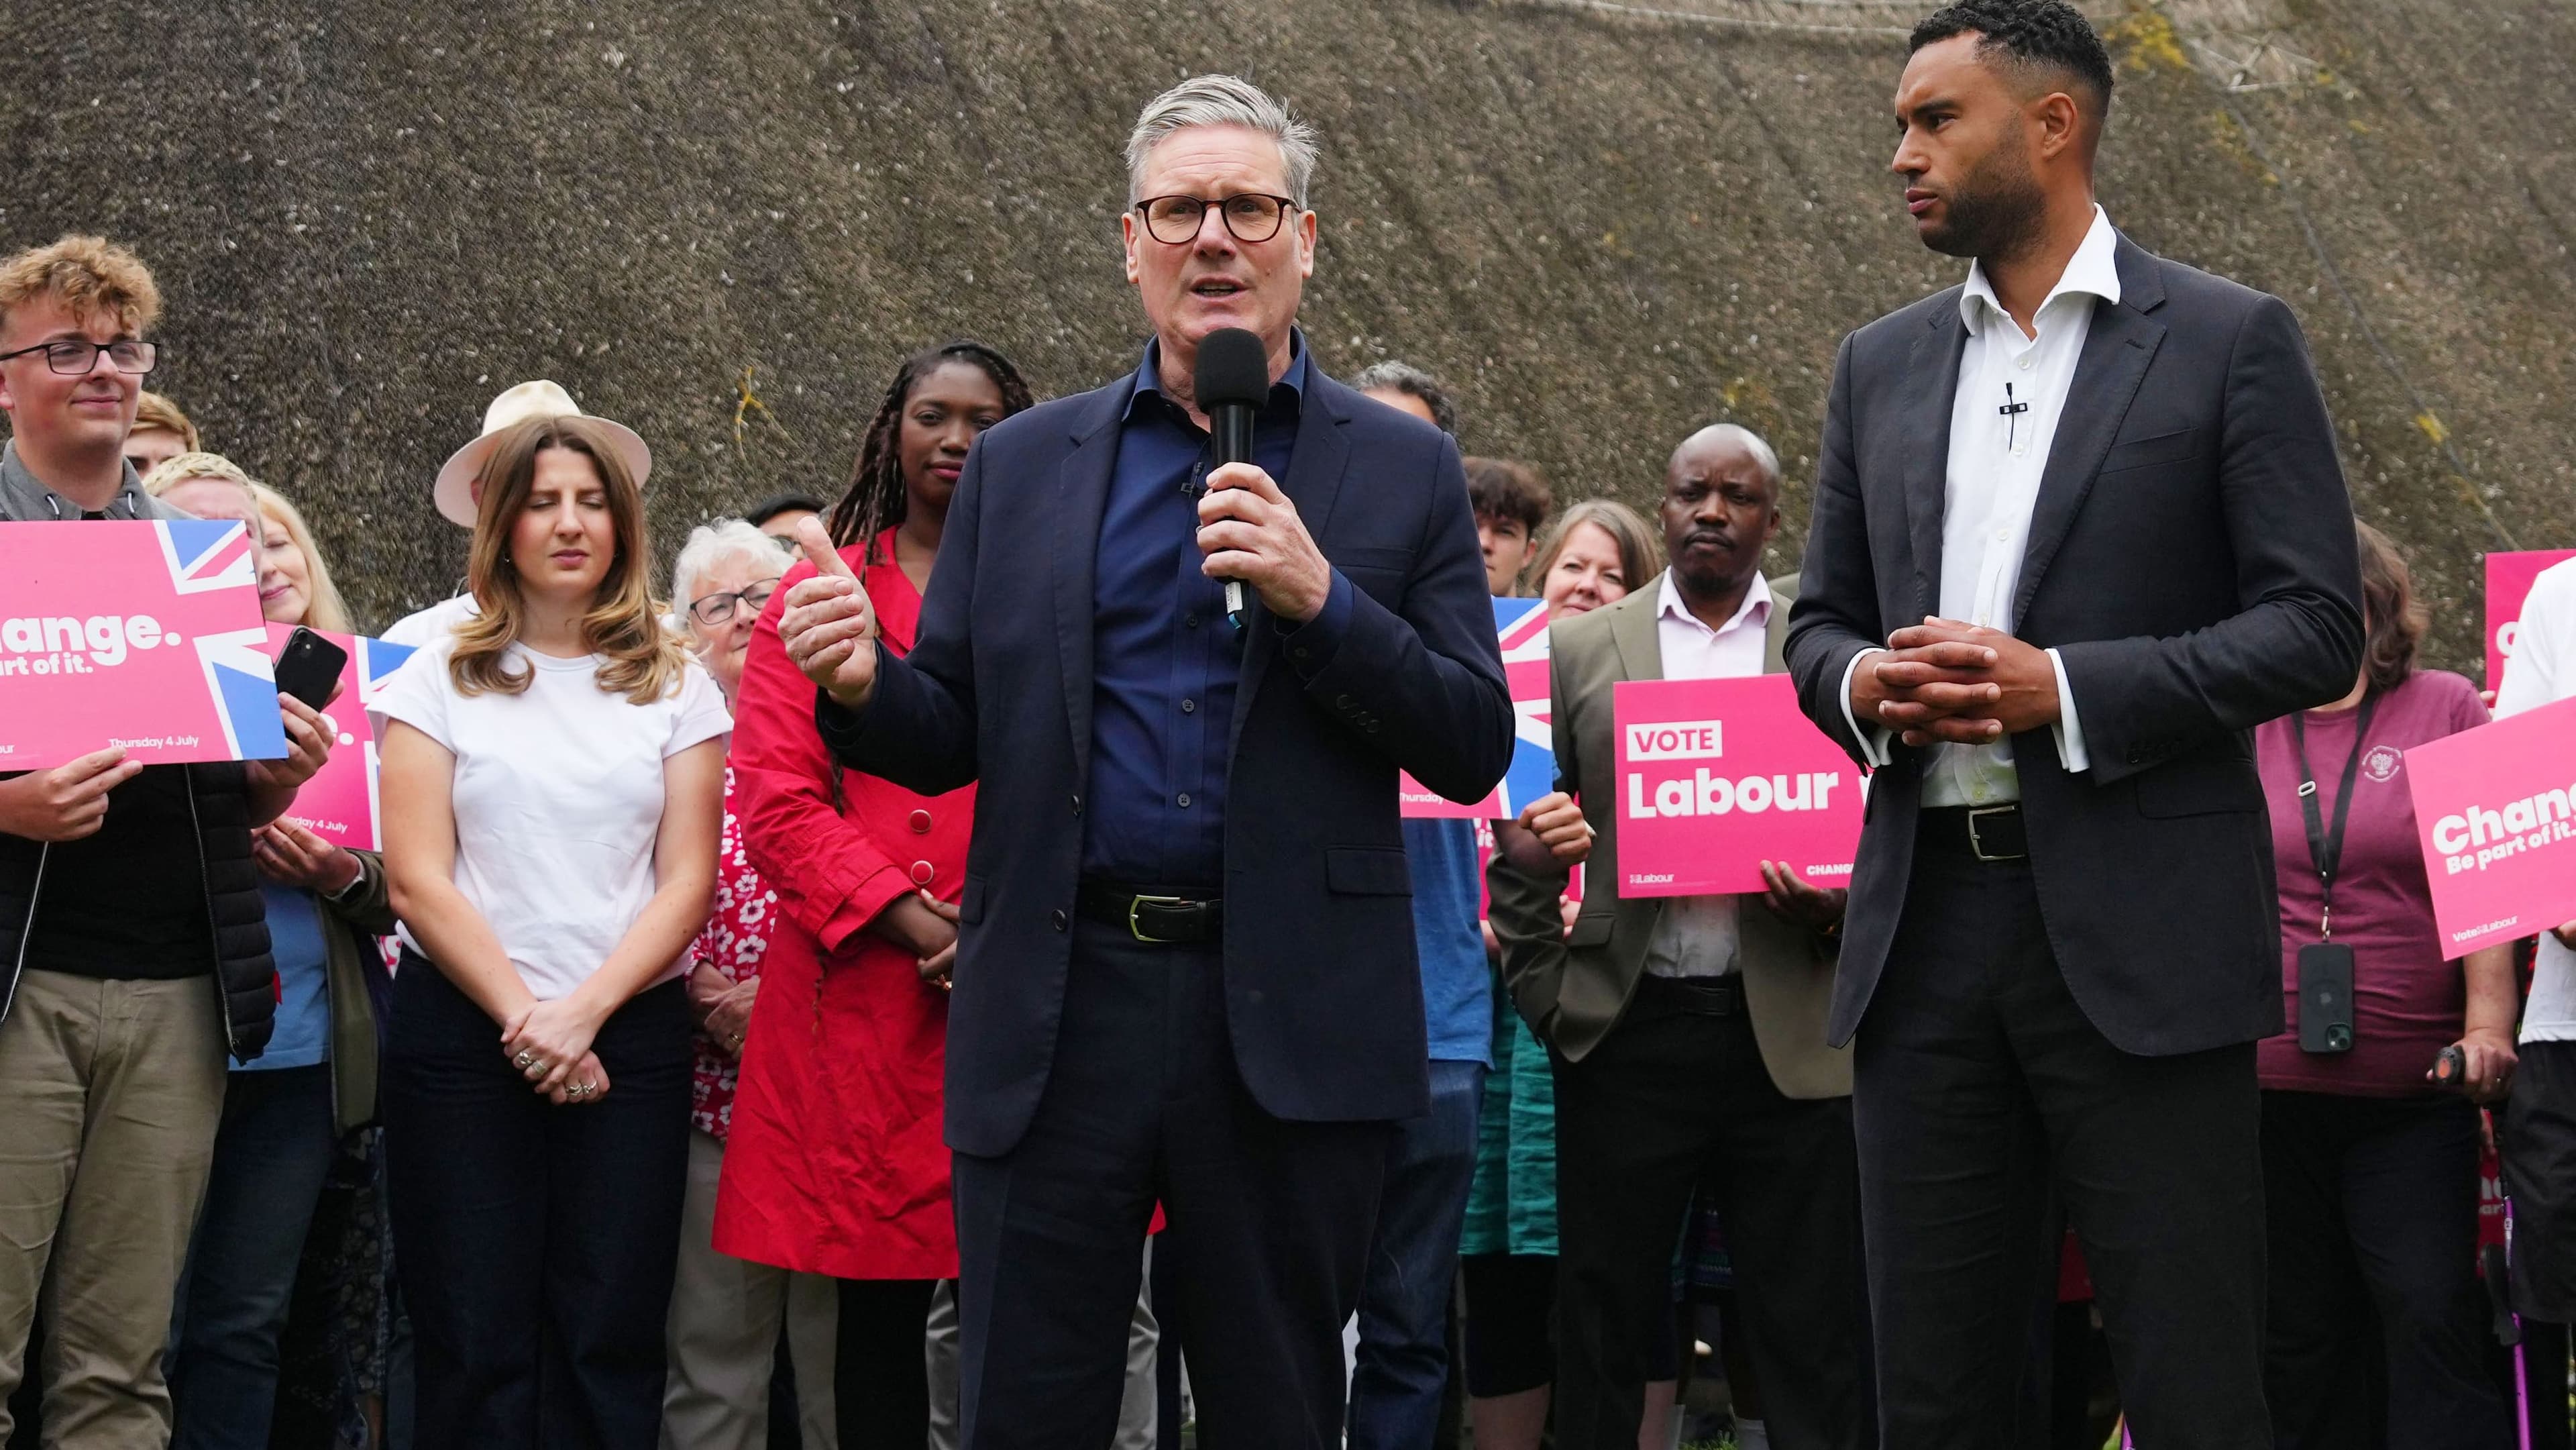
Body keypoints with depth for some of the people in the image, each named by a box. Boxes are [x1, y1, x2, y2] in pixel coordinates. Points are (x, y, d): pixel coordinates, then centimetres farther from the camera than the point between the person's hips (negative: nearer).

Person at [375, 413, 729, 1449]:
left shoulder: (676, 688, 10)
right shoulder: (440, 681, 6)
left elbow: (685, 884, 3)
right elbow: (420, 882, -2)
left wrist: (583, 1013, -11)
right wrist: (522, 1015, -11)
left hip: (628, 1039, 1)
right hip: (463, 1035, -1)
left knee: (608, 1351, -2)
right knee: (477, 1351, -2)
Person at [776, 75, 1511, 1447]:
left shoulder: (1402, 469, 6)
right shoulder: (1019, 466, 11)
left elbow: (1474, 750, -1)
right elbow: (951, 740, 11)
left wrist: (1322, 599, -15)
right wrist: (862, 684, -12)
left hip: (1291, 1023, -1)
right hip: (1059, 1010, 1)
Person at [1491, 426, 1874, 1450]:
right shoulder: (1583, 649, 10)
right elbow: (1522, 848, 11)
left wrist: (1841, 916, -11)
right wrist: (1546, 994, 3)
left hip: (1792, 1032, -1)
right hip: (1628, 1030, 1)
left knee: (1815, 1346, 1)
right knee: (1601, 1330, 6)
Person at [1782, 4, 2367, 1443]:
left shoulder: (2231, 340, 0)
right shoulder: (1881, 365, 15)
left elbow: (2318, 625, -5)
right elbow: (1820, 623, 19)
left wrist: (2064, 687, -16)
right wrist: (1864, 685, -5)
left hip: (2139, 934, -4)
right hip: (1928, 926, 5)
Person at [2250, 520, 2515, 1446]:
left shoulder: (2446, 712, 4)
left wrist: (2488, 1022, -9)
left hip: (2415, 1092, -2)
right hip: (2266, 1084, 3)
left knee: (2430, 1312, -8)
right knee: (2294, 1331, 8)